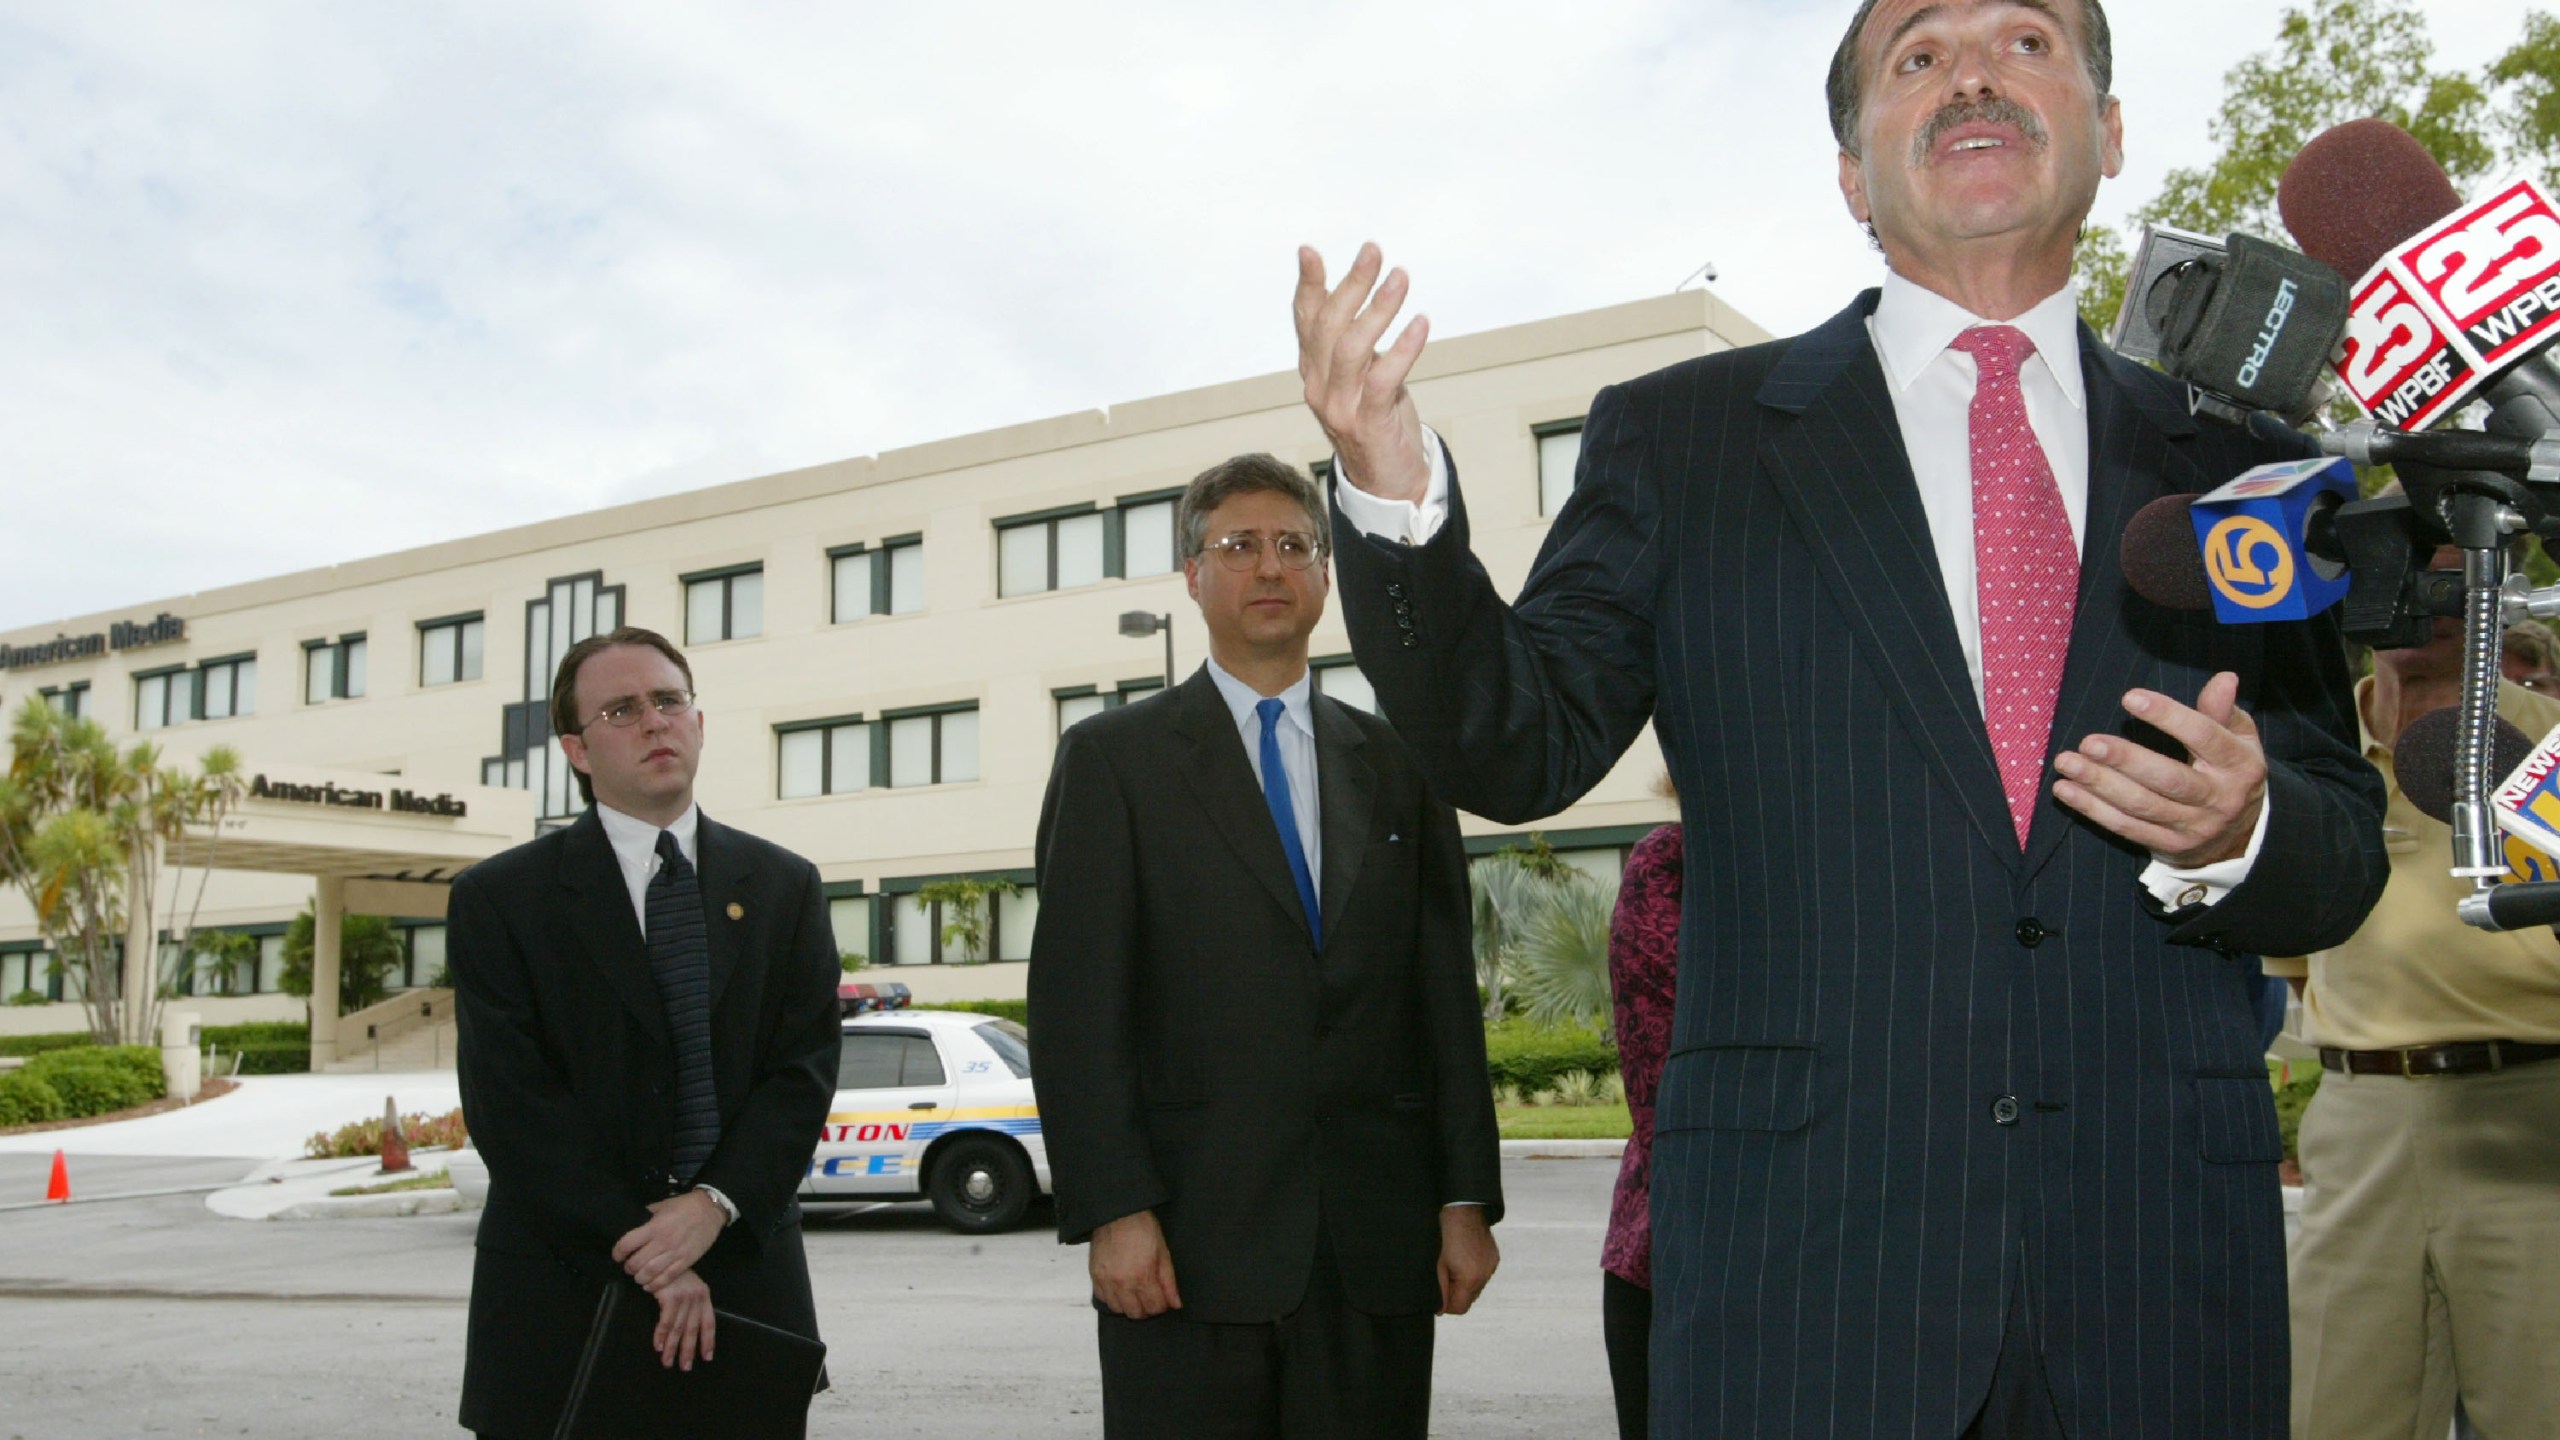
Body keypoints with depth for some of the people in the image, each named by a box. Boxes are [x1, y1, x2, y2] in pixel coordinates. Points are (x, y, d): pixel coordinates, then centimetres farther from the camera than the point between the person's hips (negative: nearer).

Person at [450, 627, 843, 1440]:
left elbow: (803, 1070, 0)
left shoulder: (785, 888, 7)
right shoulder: (499, 900, 0)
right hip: (564, 1291, -2)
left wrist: (714, 1206, -15)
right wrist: (644, 1257, -14)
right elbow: (513, 1107, -7)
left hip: (746, 1277, 2)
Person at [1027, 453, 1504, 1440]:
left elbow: (1446, 995, 11)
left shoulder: (1398, 764, 14)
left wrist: (1466, 1199, 3)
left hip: (1379, 1245, 3)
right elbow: (1076, 1005, -3)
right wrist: (1112, 1210, -12)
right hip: (1189, 1241, -2)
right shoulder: (1113, 758, 4)